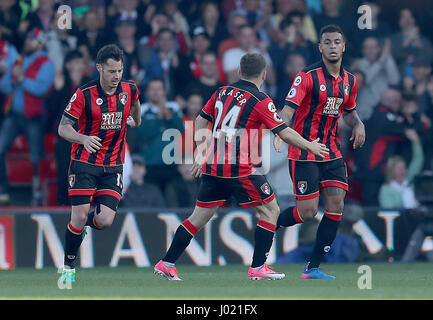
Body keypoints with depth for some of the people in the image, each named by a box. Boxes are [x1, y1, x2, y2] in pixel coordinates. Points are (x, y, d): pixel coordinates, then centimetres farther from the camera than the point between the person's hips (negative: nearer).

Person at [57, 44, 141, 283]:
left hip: (113, 166, 3)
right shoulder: (84, 94, -13)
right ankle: (68, 267, 10)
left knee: (105, 220, -11)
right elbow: (63, 128, -14)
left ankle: (84, 226, 26)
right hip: (85, 163, -3)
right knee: (80, 216, -11)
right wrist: (83, 138, -32)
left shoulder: (129, 90, -1)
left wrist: (135, 120, 41)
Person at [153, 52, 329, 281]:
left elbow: (200, 122, 17)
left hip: (212, 167, 6)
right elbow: (284, 133, -8)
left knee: (199, 216, 15)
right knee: (270, 211, 7)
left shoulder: (222, 92, 11)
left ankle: (167, 264, 13)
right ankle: (258, 268, 4)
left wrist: (201, 154, 23)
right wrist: (309, 146, 6)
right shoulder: (260, 101, -7)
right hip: (238, 169, -6)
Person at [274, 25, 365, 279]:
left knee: (336, 206, -5)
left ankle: (313, 268, 3)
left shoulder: (349, 81, 7)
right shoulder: (308, 76, -13)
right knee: (308, 212, -8)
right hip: (304, 153, -6)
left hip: (332, 152, 6)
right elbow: (289, 108, -22)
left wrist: (358, 124, 1)